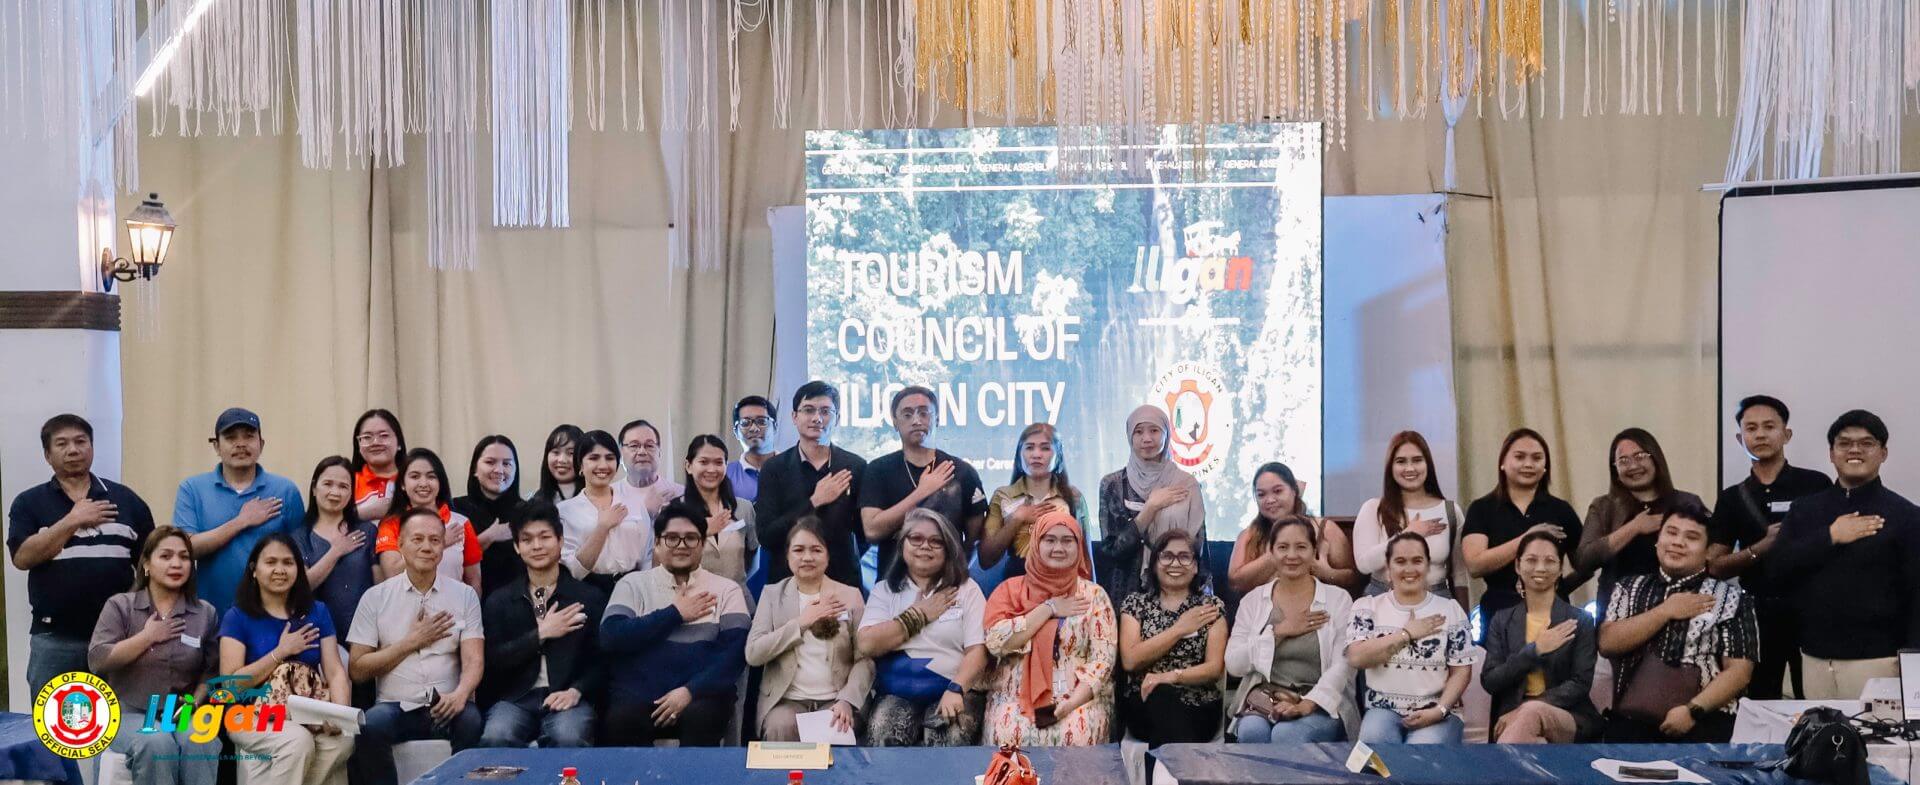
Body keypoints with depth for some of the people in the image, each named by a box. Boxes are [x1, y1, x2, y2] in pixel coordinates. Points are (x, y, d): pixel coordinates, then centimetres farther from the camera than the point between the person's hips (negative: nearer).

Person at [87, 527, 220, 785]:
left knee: (200, 743, -34)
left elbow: (212, 670, 9)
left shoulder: (205, 612, 11)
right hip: (130, 713, -1)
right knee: (157, 744, -35)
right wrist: (148, 636, -7)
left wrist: (193, 703, -8)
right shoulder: (119, 606, 6)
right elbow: (97, 660, -7)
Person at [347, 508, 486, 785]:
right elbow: (357, 670, 3)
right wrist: (411, 642, -5)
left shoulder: (465, 595, 7)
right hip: (395, 707, 0)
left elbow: (474, 661, -3)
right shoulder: (375, 597, 6)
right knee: (371, 724, -32)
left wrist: (460, 694, -25)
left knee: (470, 719, -33)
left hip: (446, 708, 0)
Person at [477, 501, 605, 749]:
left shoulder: (590, 598, 10)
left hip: (566, 698, -1)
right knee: (495, 739, -32)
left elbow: (600, 660, 5)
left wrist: (576, 691, -13)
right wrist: (541, 634, -4)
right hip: (514, 698, 1)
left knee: (568, 738, -35)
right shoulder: (498, 602, 15)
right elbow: (493, 660, 3)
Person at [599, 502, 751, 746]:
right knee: (622, 718, -32)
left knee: (701, 717, -34)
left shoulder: (726, 590, 13)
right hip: (639, 696, 0)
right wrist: (674, 614, -1)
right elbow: (610, 637, -2)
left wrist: (690, 690, -15)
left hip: (701, 695, 0)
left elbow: (736, 652, -1)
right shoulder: (633, 584, 14)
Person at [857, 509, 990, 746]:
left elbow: (977, 650, -3)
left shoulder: (966, 589, 8)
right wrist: (919, 615, -3)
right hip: (897, 693, 1)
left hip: (953, 690, -1)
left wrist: (956, 690, -21)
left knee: (949, 737, -34)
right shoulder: (885, 590, 12)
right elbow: (867, 645, -4)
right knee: (883, 734, -32)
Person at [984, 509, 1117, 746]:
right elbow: (996, 642, -8)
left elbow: (1103, 659, -1)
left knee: (1076, 737, -30)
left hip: (1079, 698, 0)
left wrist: (1074, 702, -16)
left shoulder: (1094, 595, 6)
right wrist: (1048, 609, -7)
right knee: (1011, 737, -29)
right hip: (1016, 698, 0)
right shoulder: (1011, 589, 8)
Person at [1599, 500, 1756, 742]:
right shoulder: (1629, 588, 15)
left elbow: (1739, 671, 1)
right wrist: (1666, 611, -3)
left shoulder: (1730, 598, 7)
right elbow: (1607, 643, 1)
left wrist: (1692, 710, -11)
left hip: (1702, 725, -1)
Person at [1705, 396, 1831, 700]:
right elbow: (1716, 567, 3)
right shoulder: (1731, 498, 9)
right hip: (1758, 613, 3)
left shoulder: (1815, 485, 0)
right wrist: (1764, 546, -11)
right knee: (1759, 705, 9)